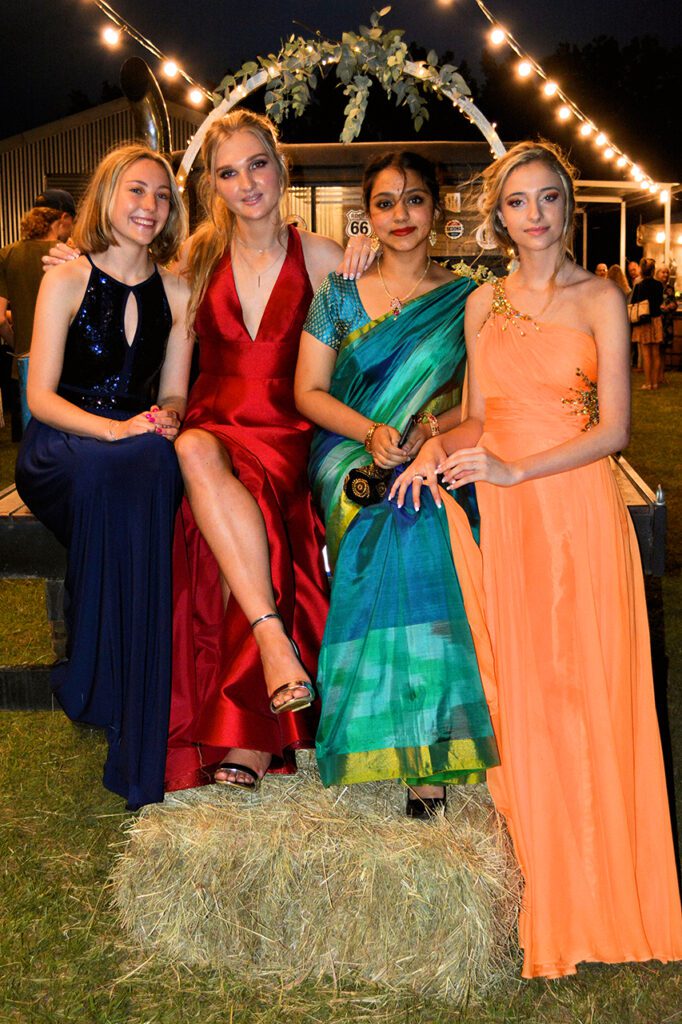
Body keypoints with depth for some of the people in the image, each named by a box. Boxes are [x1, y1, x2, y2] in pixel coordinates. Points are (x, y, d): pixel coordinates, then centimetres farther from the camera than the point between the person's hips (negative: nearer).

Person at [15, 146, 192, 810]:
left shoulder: (176, 294, 11)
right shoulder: (65, 282, 1)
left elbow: (172, 393, 12)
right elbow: (41, 396, -6)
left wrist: (166, 419, -13)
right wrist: (114, 429, -22)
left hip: (140, 448, 3)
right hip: (60, 449, -3)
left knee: (157, 465, -33)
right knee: (117, 469, -36)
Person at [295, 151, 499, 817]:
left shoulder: (466, 300, 11)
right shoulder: (338, 297, 12)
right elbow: (308, 392, 8)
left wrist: (432, 427, -13)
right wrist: (370, 431, -10)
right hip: (349, 451, 0)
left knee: (420, 512, -35)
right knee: (398, 520, -34)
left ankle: (427, 737, -29)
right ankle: (422, 737, -30)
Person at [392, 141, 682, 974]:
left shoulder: (599, 299, 0)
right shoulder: (483, 303, 13)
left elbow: (612, 428, -7)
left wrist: (515, 470, -15)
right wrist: (438, 447, -6)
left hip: (576, 507, -3)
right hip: (498, 512, 4)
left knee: (578, 687, -1)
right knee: (513, 685, 2)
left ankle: (591, 893, 14)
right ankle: (534, 889, 15)